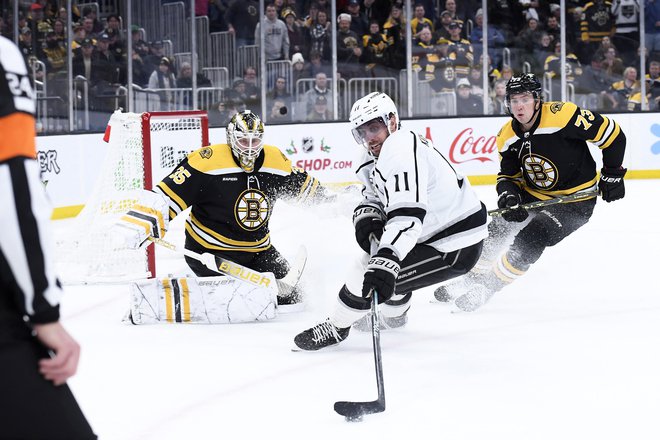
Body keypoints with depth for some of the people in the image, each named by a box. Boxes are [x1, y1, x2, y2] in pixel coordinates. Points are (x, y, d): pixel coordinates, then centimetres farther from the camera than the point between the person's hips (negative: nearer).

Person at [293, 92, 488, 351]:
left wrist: (384, 263, -45)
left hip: (454, 251, -11)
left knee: (371, 276, -12)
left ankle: (335, 328, 8)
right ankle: (393, 315, 51)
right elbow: (374, 198, 16)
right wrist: (366, 216, -10)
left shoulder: (401, 148, -24)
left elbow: (407, 213, -36)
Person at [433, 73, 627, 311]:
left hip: (575, 200, -7)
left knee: (530, 239, -20)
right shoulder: (508, 137, -6)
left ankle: (487, 287, -6)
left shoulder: (562, 115, -27)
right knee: (497, 229, 1)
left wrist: (612, 174, -12)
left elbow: (611, 133, -20)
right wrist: (508, 195, -20)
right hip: (534, 194, 7)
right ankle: (472, 278, 21)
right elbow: (507, 176, 3)